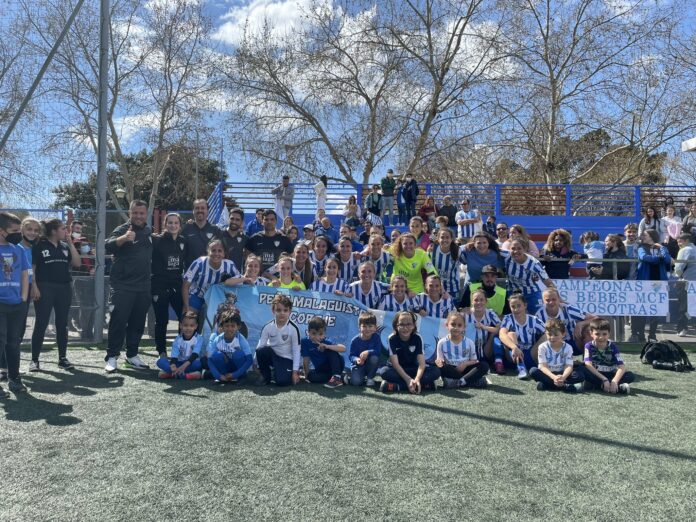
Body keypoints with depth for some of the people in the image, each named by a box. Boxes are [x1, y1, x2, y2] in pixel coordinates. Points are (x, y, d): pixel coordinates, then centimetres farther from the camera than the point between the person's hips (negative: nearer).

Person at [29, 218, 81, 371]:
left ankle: (62, 358, 14)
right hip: (45, 288, -5)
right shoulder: (39, 245, -3)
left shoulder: (65, 246, 11)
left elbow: (77, 263, 3)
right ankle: (34, 359, 6)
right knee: (41, 324, -2)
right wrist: (34, 287, -14)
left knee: (62, 324, 7)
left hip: (64, 288, 5)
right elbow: (31, 268, -5)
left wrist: (70, 244, 0)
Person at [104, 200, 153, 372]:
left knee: (138, 323, 11)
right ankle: (112, 357, 4)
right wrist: (124, 238, -43)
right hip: (122, 285, -5)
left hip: (143, 287, 6)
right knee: (118, 321, -4)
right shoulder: (122, 230, -5)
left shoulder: (149, 232, 13)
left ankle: (132, 355, 22)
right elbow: (108, 247, -26)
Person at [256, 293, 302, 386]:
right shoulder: (267, 327, -11)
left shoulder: (293, 328, -15)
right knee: (261, 350, -31)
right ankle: (265, 376, -7)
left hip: (287, 358, -2)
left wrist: (295, 371, -12)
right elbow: (260, 345, -5)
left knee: (282, 381, -27)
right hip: (272, 356, 2)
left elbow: (296, 350, -11)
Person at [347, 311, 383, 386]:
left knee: (374, 358, -33)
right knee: (355, 382, -27)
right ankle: (351, 375, 13)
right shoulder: (355, 340, -13)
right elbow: (351, 355, -10)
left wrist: (368, 352, -38)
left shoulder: (376, 337, -13)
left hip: (370, 365, 2)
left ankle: (370, 378, -6)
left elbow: (378, 351, -20)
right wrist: (356, 360, -32)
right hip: (358, 365, -2)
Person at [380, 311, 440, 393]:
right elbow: (395, 363, -20)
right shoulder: (392, 339, -15)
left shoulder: (417, 338, -9)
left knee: (436, 371, -22)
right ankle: (424, 384, -34)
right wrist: (408, 380, -32)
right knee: (385, 372, -36)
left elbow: (421, 363, -17)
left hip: (413, 370, 3)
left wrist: (417, 379, -35)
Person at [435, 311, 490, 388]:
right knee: (441, 367, -35)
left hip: (465, 370, 2)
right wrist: (438, 362, -23)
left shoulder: (469, 342, 4)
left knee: (484, 365, -20)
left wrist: (466, 364, -15)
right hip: (451, 371, -1)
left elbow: (474, 361, 6)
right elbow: (440, 360, 1)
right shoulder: (442, 342, 1)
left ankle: (460, 382, -32)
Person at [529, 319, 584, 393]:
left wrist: (563, 377, -37)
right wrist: (554, 377, -36)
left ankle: (546, 384, -30)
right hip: (547, 374, -1)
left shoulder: (568, 348, -5)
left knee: (580, 375, -24)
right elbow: (543, 366, -17)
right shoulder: (543, 347, -9)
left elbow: (569, 366, -15)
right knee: (533, 371, -31)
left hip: (561, 374, 1)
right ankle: (565, 386, -33)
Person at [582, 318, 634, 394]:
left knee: (631, 375, -20)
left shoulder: (613, 347, -4)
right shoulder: (589, 346, -7)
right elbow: (588, 365, -20)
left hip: (610, 375, 2)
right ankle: (618, 387, -31)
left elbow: (621, 367, -14)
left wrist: (614, 381, -32)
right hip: (595, 375, -1)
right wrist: (604, 379, -30)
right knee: (582, 370, -33)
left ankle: (595, 385, -30)